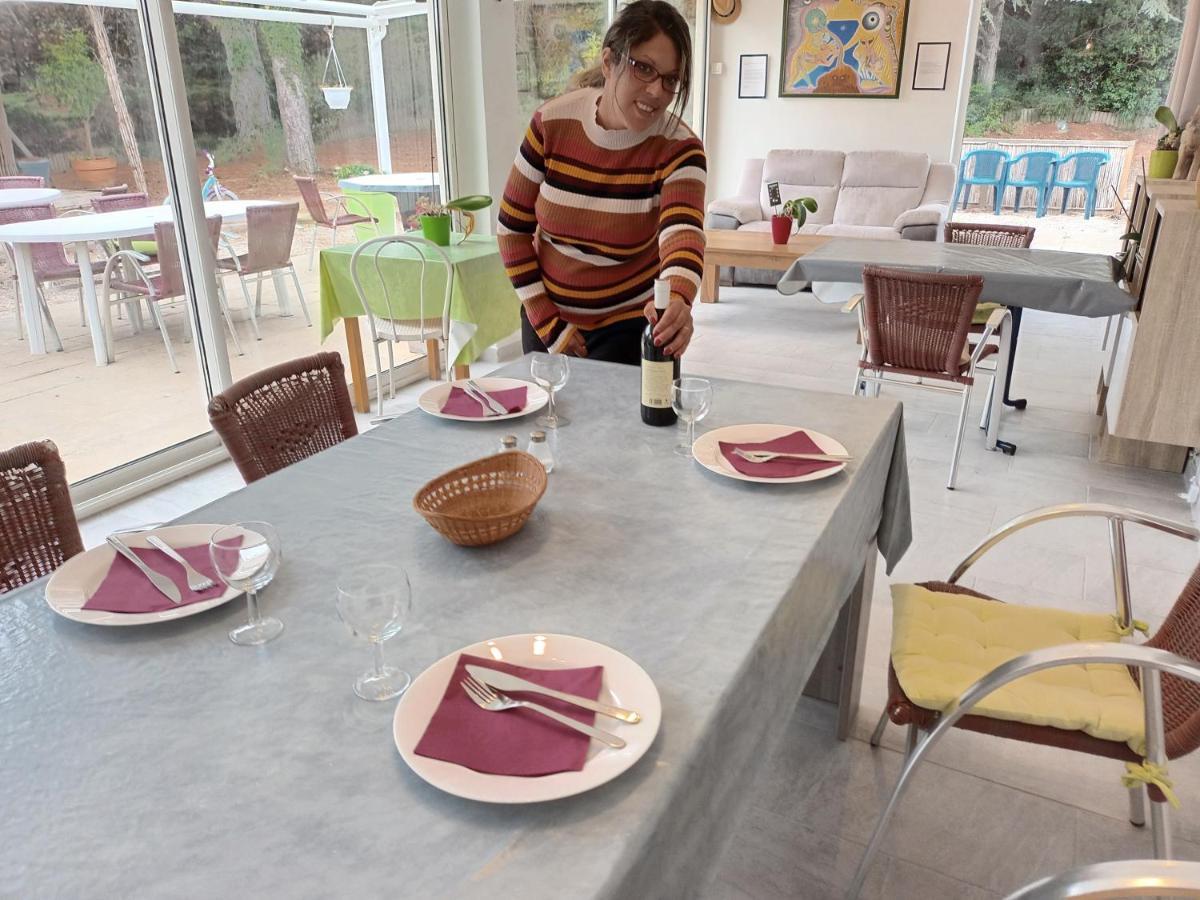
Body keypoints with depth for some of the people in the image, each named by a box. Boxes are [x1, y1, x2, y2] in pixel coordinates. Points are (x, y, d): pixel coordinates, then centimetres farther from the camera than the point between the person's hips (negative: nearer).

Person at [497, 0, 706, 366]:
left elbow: (683, 233, -35)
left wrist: (678, 298, -58)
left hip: (628, 323, -2)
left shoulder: (678, 147, -17)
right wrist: (547, 322, -10)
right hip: (547, 314, 3)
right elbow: (513, 228, -6)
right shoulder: (552, 122, -13)